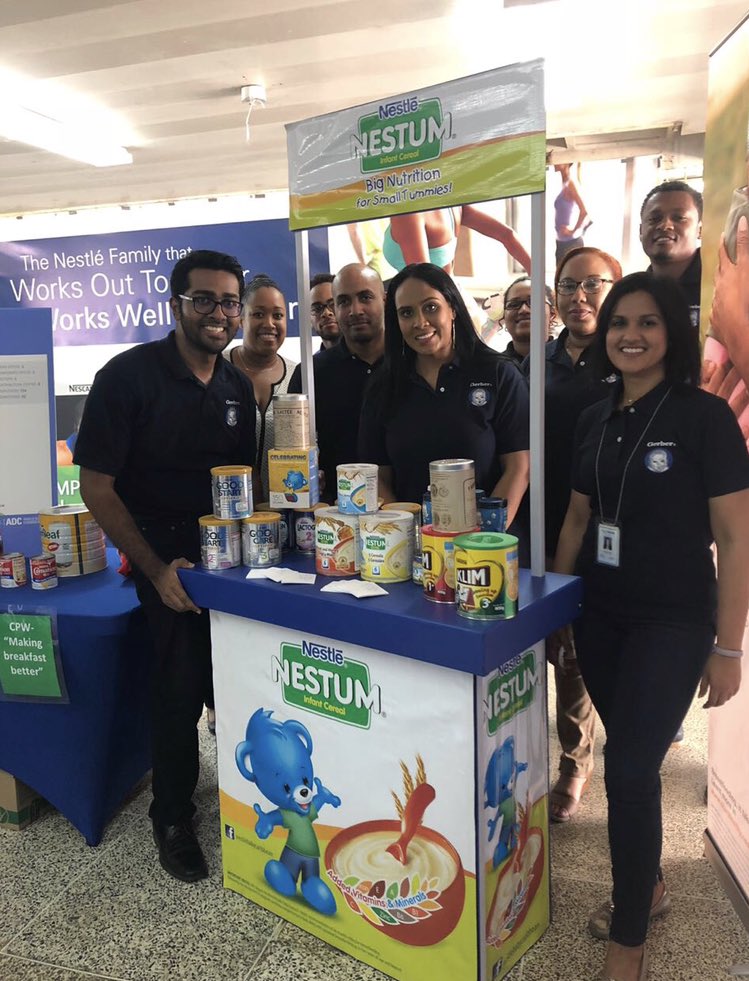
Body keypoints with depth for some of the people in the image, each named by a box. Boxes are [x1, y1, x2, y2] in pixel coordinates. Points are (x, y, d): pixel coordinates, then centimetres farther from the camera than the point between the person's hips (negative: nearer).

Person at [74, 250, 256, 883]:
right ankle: (173, 819, 21)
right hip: (161, 551, -4)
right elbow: (97, 486, -12)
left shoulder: (238, 387, 6)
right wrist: (157, 569, -16)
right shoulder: (128, 376, -11)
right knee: (181, 685, -5)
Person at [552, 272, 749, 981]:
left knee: (630, 767, -5)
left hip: (672, 622, -5)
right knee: (630, 758, 15)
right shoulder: (595, 419, 6)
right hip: (600, 617, 5)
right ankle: (647, 884, 39)